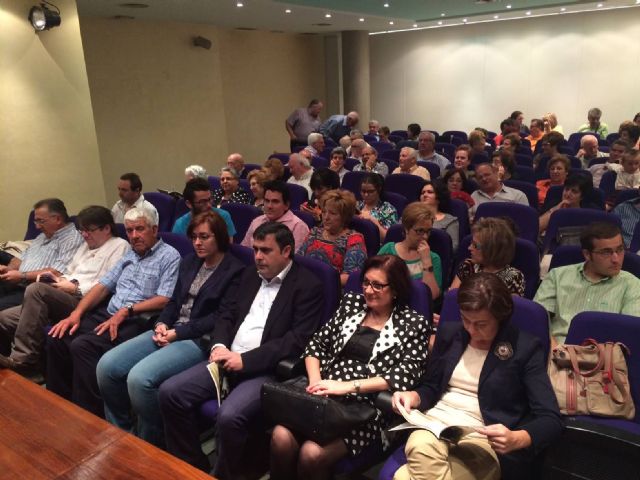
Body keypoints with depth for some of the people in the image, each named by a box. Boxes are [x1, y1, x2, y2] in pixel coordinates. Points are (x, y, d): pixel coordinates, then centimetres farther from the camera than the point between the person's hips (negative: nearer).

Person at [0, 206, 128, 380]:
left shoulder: (119, 246, 0)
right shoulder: (86, 245, 28)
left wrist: (76, 288, -10)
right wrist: (58, 279, 7)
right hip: (62, 301, 9)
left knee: (36, 290, -29)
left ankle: (22, 359, -24)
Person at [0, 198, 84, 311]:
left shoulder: (72, 239, -8)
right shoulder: (43, 236, 23)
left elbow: (56, 274, -18)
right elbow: (22, 258, 29)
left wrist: (22, 276, -14)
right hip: (15, 285, 9)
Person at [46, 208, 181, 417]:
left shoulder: (169, 256, -5)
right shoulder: (129, 254, 19)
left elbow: (164, 300, -15)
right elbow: (103, 285, 14)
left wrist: (126, 310, -18)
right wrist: (77, 312, 0)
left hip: (137, 322, -8)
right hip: (108, 315, 8)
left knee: (82, 346, -26)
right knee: (57, 337, -7)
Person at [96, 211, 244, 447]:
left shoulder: (235, 271, -6)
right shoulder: (189, 262, 17)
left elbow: (222, 317, -12)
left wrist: (178, 333, -15)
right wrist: (162, 324, -3)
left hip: (199, 340, -8)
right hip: (170, 331, 8)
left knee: (139, 378, -27)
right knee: (106, 366, -9)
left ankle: (151, 444, -2)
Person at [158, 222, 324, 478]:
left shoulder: (308, 286, -7)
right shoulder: (250, 274, 15)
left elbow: (298, 340, -15)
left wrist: (245, 359, -18)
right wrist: (219, 345, -4)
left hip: (267, 370, -7)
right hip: (229, 359, 7)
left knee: (229, 416, -31)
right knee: (170, 391, -9)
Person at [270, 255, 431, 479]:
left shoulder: (413, 324, 2)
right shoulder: (351, 303, 14)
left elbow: (405, 376, -9)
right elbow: (317, 344, 15)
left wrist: (348, 386, -17)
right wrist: (316, 381, -5)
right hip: (326, 398, 4)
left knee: (312, 453, -26)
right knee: (280, 437, -23)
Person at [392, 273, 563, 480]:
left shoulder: (526, 347, -4)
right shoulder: (449, 332, 10)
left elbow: (552, 420, -7)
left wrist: (516, 439, -28)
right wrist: (414, 396, -5)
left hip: (483, 440, -4)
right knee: (420, 448, -37)